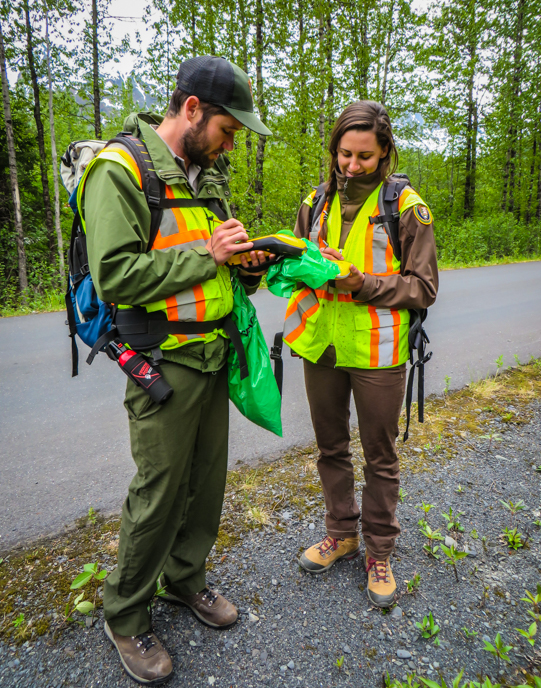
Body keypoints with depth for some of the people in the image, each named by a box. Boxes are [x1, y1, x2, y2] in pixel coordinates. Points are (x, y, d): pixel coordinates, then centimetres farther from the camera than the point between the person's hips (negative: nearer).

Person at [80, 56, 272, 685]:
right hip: (163, 365, -8)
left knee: (207, 480, 17)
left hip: (215, 357, 8)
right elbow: (114, 277, -21)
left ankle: (185, 579, 41)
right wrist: (205, 255, -19)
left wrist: (247, 264, 0)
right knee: (158, 495, 3)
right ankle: (125, 617, 29)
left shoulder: (207, 175, 14)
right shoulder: (121, 169, -12)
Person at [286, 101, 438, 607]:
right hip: (321, 346, 4)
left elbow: (423, 287, -7)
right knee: (331, 447, 16)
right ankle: (341, 533, 38)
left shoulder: (407, 208, -5)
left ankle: (379, 551, 30)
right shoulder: (316, 203, 8)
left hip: (377, 352, -4)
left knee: (380, 456, 9)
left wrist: (362, 284, -20)